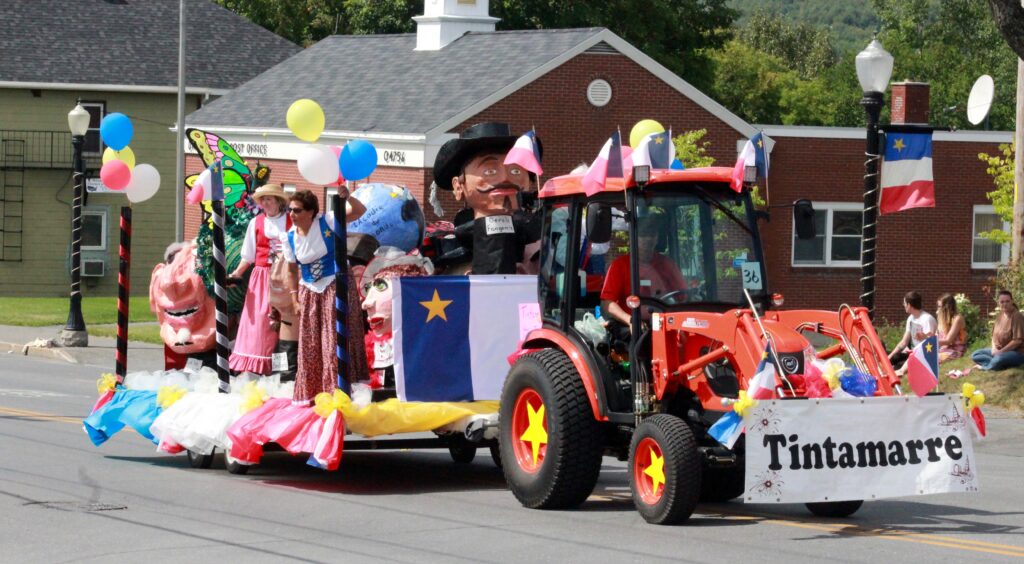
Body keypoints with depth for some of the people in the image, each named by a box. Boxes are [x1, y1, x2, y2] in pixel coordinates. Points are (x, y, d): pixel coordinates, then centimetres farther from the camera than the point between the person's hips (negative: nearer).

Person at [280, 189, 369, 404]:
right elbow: (292, 270, 7)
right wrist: (295, 300, 3)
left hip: (336, 287, -4)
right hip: (309, 292, 4)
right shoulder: (289, 238, -1)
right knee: (310, 346, 8)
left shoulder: (327, 222, -13)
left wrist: (347, 198, -41)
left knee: (334, 342, -6)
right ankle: (309, 393, 19)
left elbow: (359, 211, -20)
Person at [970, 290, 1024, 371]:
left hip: (1017, 353, -9)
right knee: (975, 355, 1)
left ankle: (985, 367, -9)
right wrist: (994, 349, -7)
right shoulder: (1000, 315, 7)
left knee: (999, 359, -40)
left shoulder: (1017, 316, -17)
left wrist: (1000, 351, -19)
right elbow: (994, 334, 13)